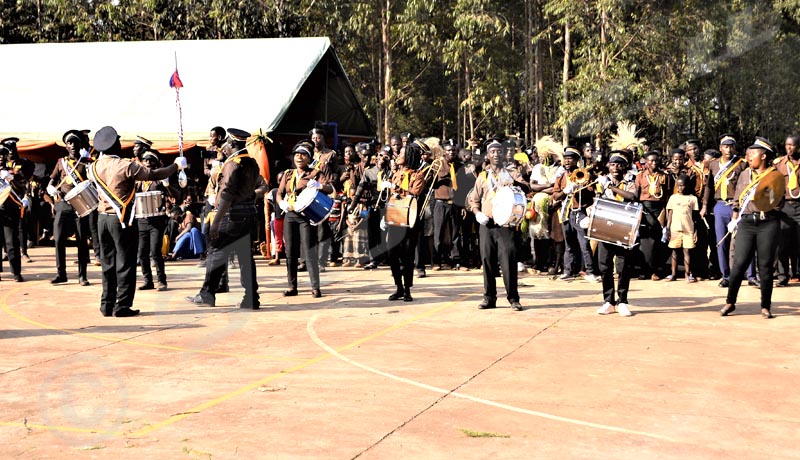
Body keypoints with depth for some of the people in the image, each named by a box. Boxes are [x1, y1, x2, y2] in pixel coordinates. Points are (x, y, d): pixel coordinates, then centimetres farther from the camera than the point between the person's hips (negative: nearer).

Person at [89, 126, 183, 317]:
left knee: (108, 263, 13)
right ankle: (122, 306, 0)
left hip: (102, 217, 7)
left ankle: (107, 305, 16)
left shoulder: (96, 166, 4)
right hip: (122, 219, -6)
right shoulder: (126, 165, -15)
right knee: (125, 263, 0)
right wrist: (176, 165, 2)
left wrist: (102, 156, 44)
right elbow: (154, 175, -13)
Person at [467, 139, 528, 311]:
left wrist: (514, 182, -27)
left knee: (509, 260, -9)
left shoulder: (512, 174, 10)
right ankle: (489, 298, 9)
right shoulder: (483, 177, 16)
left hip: (506, 223, -2)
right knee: (487, 261, 2)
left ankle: (513, 298, -3)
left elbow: (527, 189, -7)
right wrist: (477, 213, -4)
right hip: (487, 224, 2)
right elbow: (474, 199, 16)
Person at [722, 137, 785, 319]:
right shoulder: (744, 175, 14)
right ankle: (730, 302, 6)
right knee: (739, 263, -4)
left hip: (768, 223, -2)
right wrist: (734, 221, 11)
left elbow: (778, 203, -1)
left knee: (765, 265, 1)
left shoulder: (776, 176, 3)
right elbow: (737, 201, 17)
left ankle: (766, 306, 10)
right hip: (746, 222, 3)